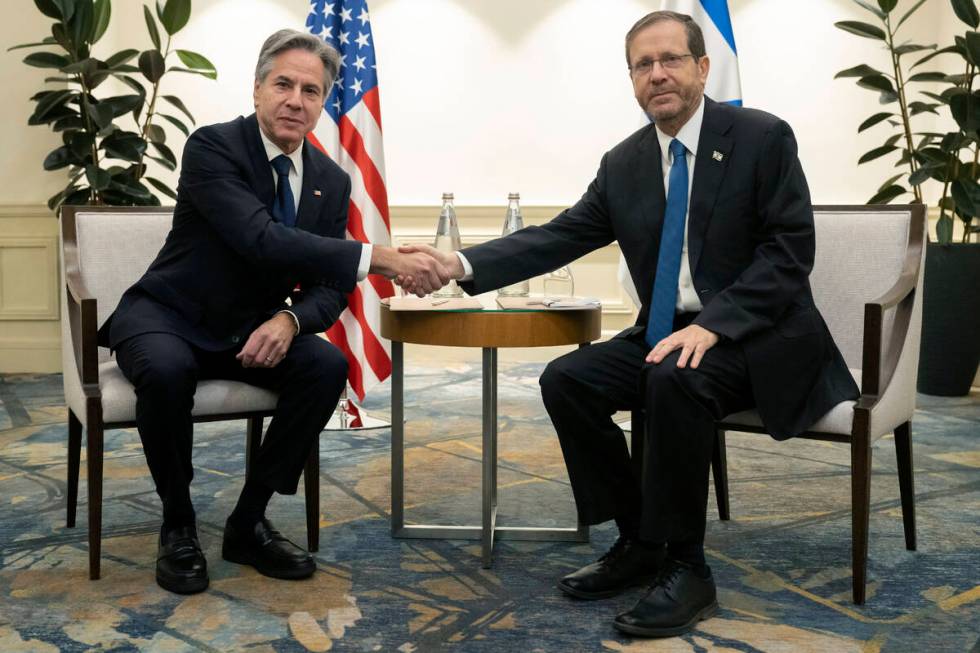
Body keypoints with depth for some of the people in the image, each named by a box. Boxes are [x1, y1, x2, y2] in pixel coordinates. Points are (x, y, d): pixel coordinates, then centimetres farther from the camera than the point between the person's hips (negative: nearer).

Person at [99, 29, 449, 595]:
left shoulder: (332, 181, 0)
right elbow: (262, 240, -33)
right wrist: (380, 258, -40)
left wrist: (289, 320, -25)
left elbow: (331, 286, -1)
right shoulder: (213, 147, -18)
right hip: (167, 317, -4)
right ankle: (178, 523, -9)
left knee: (329, 366, -22)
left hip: (251, 330, 5)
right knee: (167, 370, -36)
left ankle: (249, 522, -7)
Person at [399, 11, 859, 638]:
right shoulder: (624, 162, 6)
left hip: (758, 336, -5)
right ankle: (639, 543, 0)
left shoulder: (763, 137, -8)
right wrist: (461, 263, -13)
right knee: (566, 378, -13)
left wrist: (713, 324, -26)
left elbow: (790, 250, -13)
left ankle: (684, 565, -18)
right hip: (666, 332, 6)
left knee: (676, 378, -34)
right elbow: (559, 236, 1)